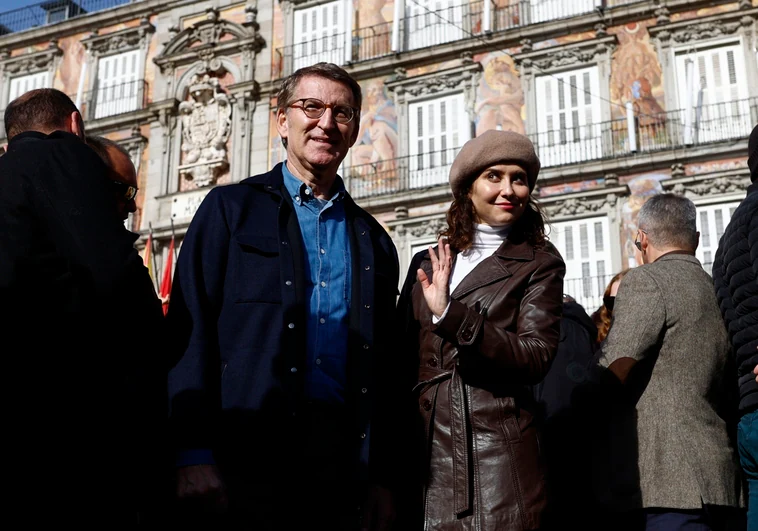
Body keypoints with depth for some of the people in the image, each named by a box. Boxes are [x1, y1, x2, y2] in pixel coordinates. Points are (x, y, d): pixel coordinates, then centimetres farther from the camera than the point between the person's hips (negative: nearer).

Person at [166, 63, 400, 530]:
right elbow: (190, 328, -4)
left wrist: (382, 478, 9)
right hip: (246, 451, -3)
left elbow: (383, 365, 15)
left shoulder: (374, 241, 17)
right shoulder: (231, 207, 6)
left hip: (342, 460, 3)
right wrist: (193, 454, -13)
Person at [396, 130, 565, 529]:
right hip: (425, 450, 3)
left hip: (496, 455, -3)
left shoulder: (539, 266, 3)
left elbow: (536, 358, -11)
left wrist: (450, 313, -19)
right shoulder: (426, 263, 13)